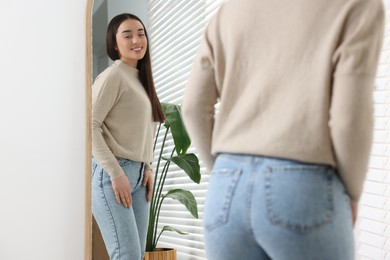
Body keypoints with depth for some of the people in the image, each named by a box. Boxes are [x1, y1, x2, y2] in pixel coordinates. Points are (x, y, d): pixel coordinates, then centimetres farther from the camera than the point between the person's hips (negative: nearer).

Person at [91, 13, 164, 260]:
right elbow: (91, 125, -15)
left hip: (138, 175, 8)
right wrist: (115, 173, -18)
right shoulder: (113, 75, -7)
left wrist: (148, 168, 7)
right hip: (111, 174, -8)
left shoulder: (141, 78, 18)